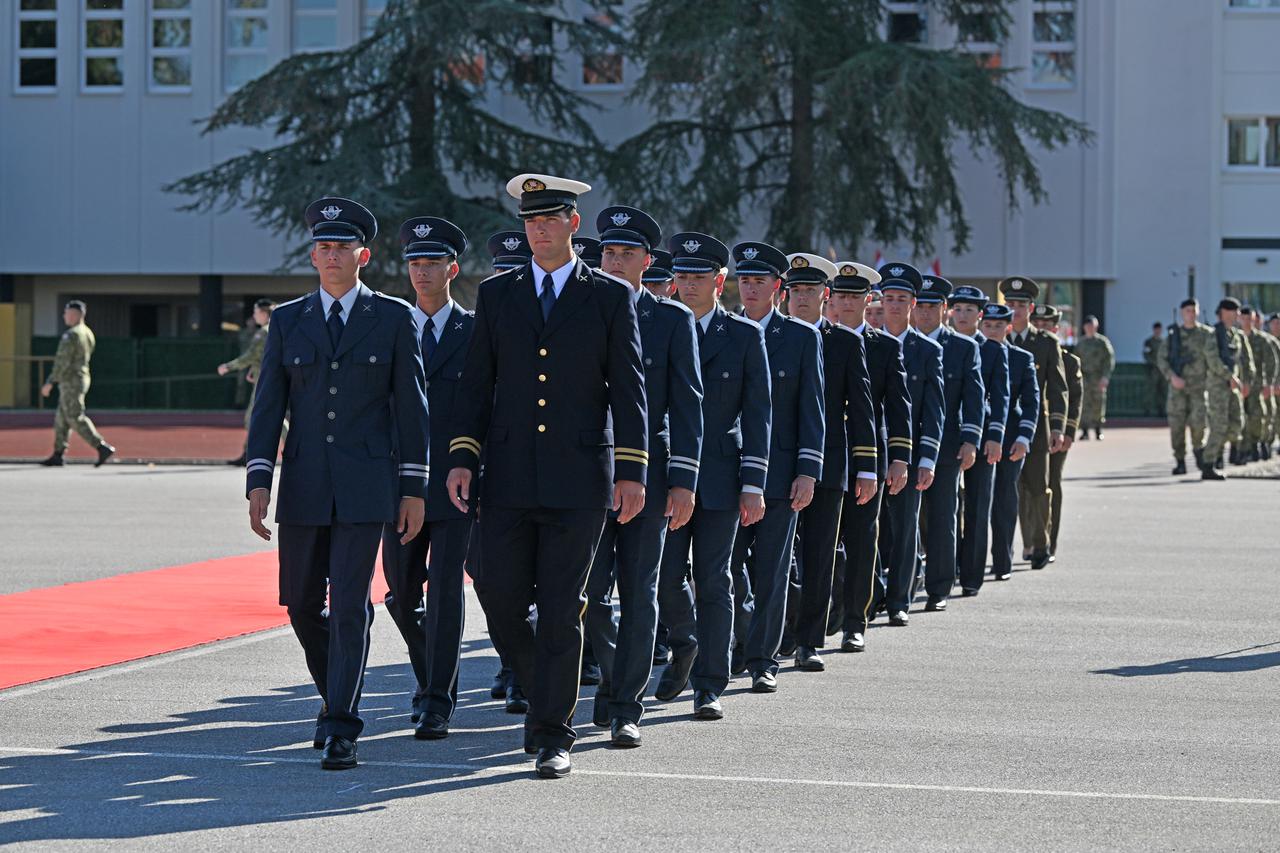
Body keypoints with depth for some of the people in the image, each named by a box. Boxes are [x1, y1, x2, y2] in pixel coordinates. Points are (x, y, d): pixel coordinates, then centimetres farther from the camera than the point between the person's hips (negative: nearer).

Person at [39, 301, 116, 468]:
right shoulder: (88, 334, 10)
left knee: (76, 419, -8)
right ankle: (57, 455, 13)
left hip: (70, 382, -9)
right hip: (82, 377, 9)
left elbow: (62, 362, -21)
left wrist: (50, 383, -16)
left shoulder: (70, 335, -18)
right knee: (62, 418, 12)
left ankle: (102, 448, -15)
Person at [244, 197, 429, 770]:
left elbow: (411, 406, 2)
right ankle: (335, 697, 31)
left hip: (366, 487, -3)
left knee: (350, 605, -9)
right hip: (304, 486, 3)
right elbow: (268, 405, 6)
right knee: (302, 605, 9)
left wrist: (413, 489, -2)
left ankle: (341, 729, -5)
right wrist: (258, 482, -5)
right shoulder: (287, 321, 9)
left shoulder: (394, 318, 3)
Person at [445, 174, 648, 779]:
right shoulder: (496, 294, 10)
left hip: (578, 479, -2)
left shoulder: (611, 297, 3)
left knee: (560, 611, -2)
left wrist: (632, 471, -4)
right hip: (508, 479, 3)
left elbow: (628, 388, 2)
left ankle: (552, 735, 6)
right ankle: (545, 697, 25)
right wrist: (461, 457, 0)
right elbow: (476, 383, 10)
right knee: (500, 603, 1)